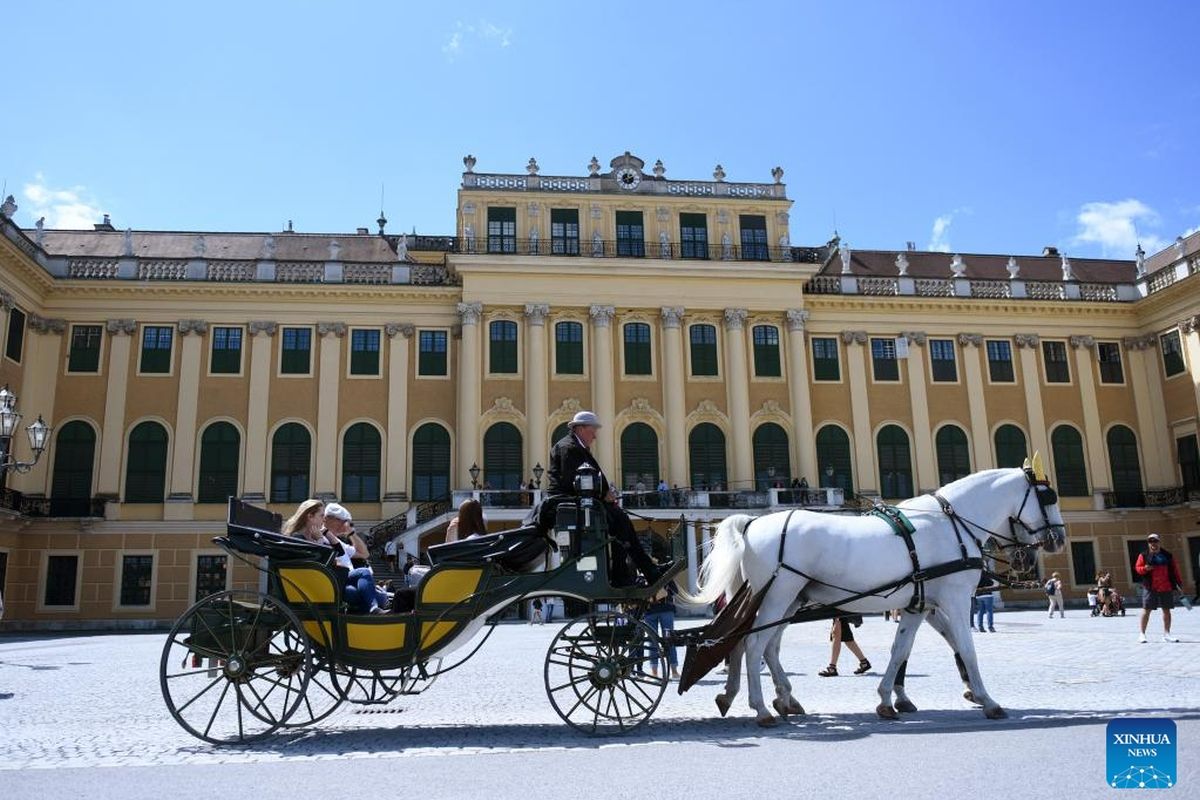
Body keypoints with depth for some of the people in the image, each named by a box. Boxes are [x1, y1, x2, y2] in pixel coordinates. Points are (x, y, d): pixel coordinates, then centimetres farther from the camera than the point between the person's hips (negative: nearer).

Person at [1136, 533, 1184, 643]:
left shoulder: (1167, 555, 9)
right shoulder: (1144, 555, 2)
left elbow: (1174, 569, 11)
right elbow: (1137, 567, -1)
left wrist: (1179, 582, 6)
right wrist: (1145, 568, -21)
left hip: (1166, 587, 3)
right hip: (1150, 587, -3)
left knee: (1166, 610, 7)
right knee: (1146, 609, -1)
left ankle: (1166, 634, 17)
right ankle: (1142, 633, 5)